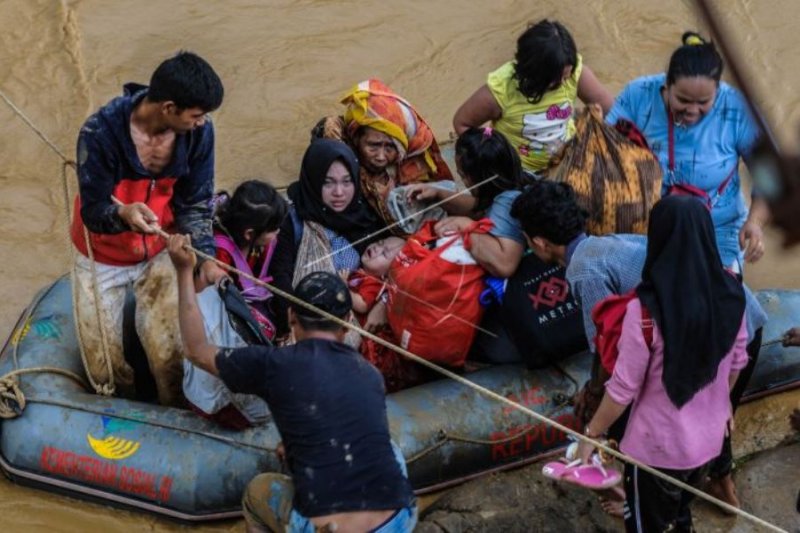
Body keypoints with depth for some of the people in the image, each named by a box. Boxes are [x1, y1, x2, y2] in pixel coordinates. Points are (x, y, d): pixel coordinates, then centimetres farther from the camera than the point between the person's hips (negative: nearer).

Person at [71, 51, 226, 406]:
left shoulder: (198, 132, -21)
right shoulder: (101, 133, -32)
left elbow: (196, 203, -8)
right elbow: (93, 211, -26)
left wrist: (205, 256, -21)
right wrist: (123, 213, -48)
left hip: (162, 252, 2)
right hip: (104, 256, -2)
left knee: (171, 355, -5)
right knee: (105, 367, 5)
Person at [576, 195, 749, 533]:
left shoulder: (647, 309, -29)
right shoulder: (731, 293, -12)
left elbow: (624, 388, -20)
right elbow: (736, 362, 4)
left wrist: (592, 433, -4)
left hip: (658, 446, -5)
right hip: (709, 438, 5)